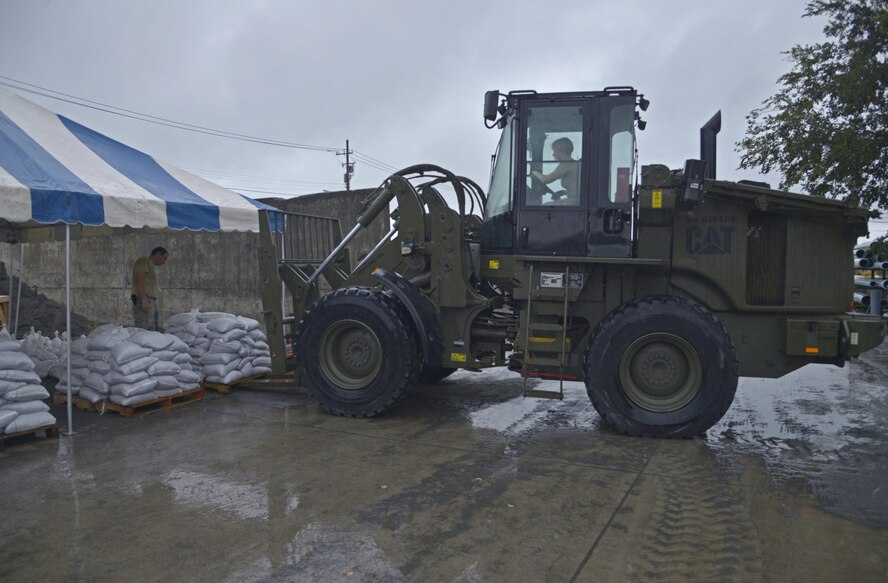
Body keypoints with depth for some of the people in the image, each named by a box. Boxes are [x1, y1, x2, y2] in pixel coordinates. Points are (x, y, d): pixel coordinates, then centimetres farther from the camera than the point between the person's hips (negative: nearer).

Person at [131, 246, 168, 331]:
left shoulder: (150, 265, 26)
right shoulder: (143, 261, -1)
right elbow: (138, 281, -13)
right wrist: (144, 300, -21)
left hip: (151, 302, 10)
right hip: (143, 302, -10)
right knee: (145, 333, -16)